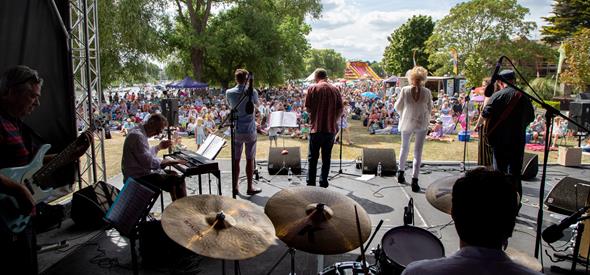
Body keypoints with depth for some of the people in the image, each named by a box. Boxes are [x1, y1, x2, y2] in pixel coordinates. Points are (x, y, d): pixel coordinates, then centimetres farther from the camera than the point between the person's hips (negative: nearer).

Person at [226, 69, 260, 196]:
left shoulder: (229, 93, -3)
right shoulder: (252, 92, -10)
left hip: (235, 131, 2)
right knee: (250, 160, 6)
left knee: (236, 160, 10)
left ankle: (235, 187, 18)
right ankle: (250, 187, 14)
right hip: (250, 130, -2)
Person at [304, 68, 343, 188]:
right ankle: (323, 184, 15)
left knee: (313, 158, 7)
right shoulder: (335, 89, 3)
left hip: (316, 128, -2)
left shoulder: (312, 88, -5)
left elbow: (308, 108, -4)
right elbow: (340, 109, 2)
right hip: (331, 128, 2)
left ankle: (311, 184, 10)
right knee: (326, 158, 11)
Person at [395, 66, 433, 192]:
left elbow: (398, 107, -3)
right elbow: (430, 109, 3)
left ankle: (401, 173, 30)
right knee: (418, 152, 3)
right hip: (422, 123, -1)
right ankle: (414, 180, -2)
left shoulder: (405, 90, -12)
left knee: (404, 147, 21)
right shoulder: (427, 92, -9)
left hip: (407, 122, 1)